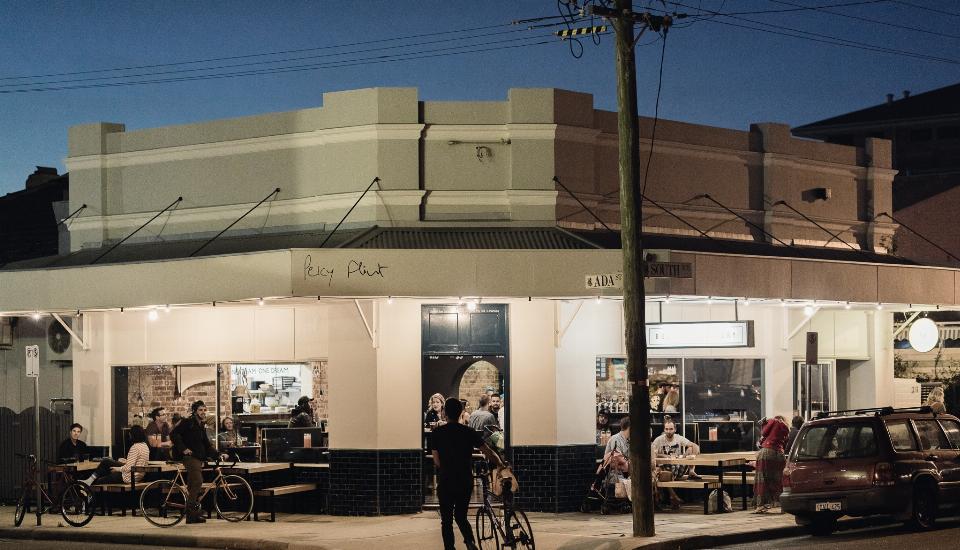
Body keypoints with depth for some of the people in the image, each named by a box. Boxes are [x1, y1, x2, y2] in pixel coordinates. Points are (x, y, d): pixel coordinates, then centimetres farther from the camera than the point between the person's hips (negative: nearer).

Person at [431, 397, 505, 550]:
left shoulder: (438, 432, -5)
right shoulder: (468, 432, -1)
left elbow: (436, 461, -4)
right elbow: (488, 452, -5)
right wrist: (501, 464, 6)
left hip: (446, 481, -2)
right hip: (465, 481, 2)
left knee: (446, 520, 8)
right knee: (461, 516, 17)